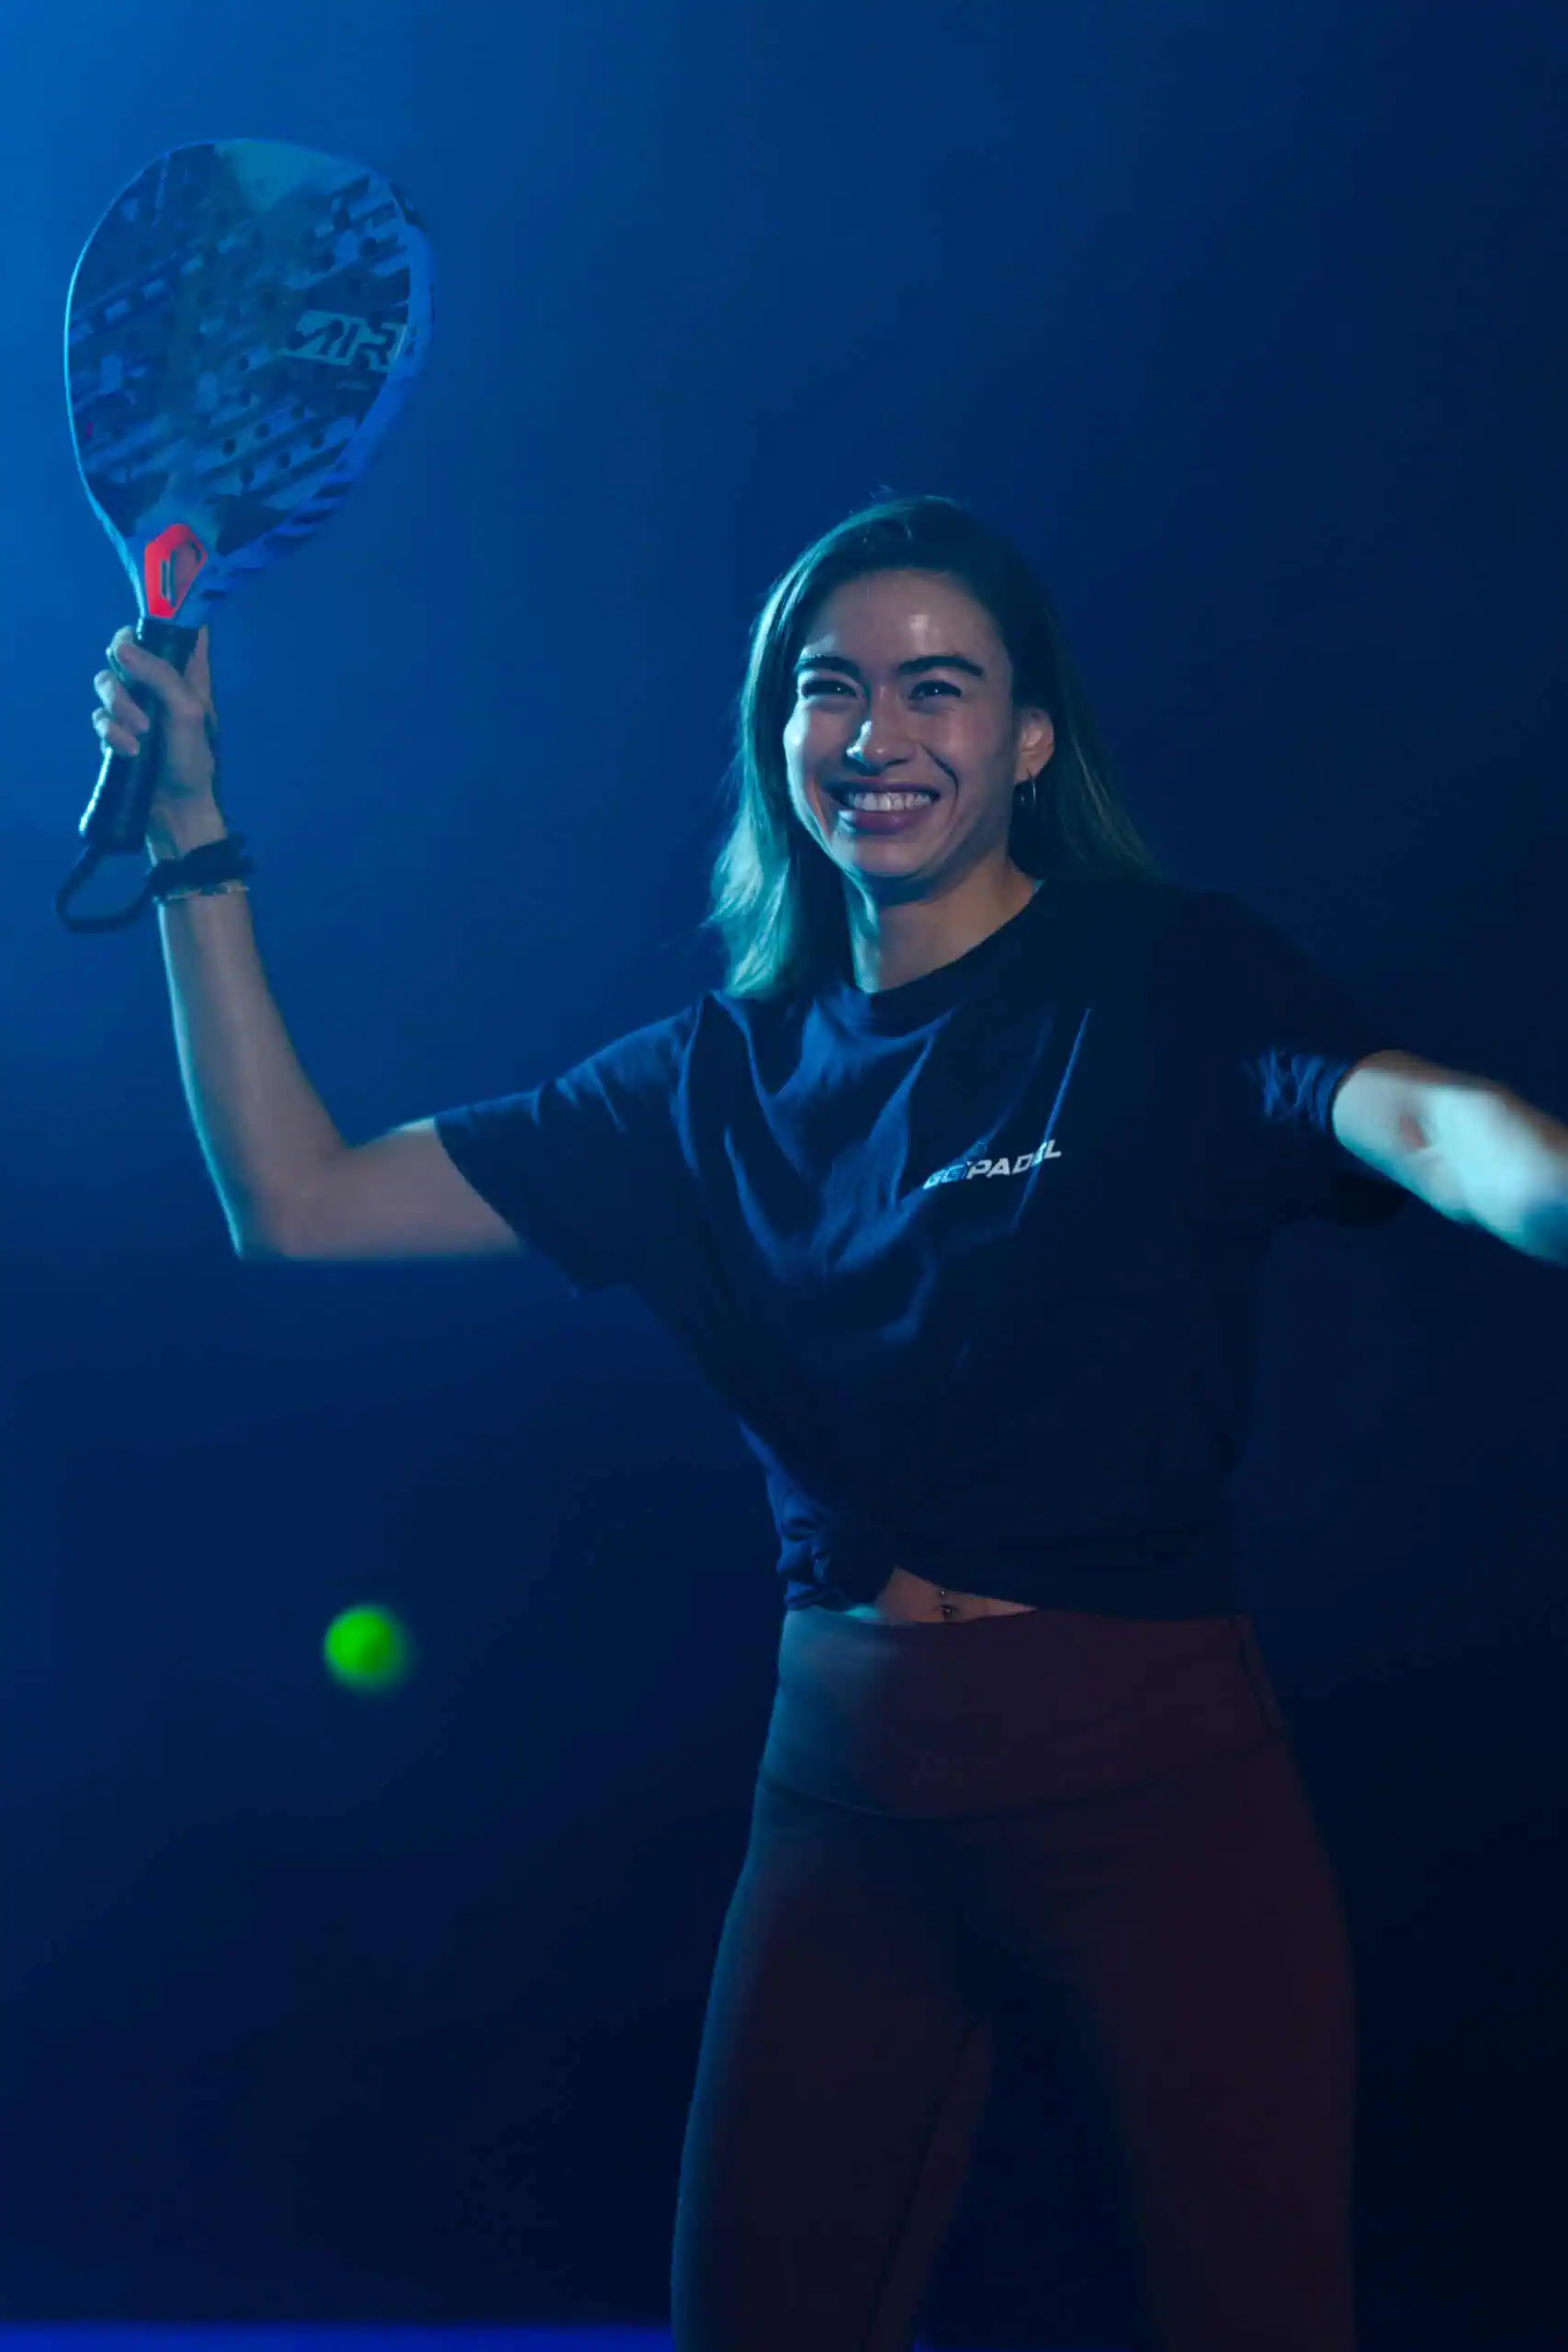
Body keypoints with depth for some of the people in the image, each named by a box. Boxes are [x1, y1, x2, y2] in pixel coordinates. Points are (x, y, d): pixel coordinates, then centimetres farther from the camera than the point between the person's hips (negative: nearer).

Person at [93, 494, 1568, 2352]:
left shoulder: (1172, 986, -5)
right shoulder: (724, 1078, 8)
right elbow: (298, 1201, 8)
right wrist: (195, 844, 1)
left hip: (1150, 1774, -4)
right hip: (844, 1770, 4)